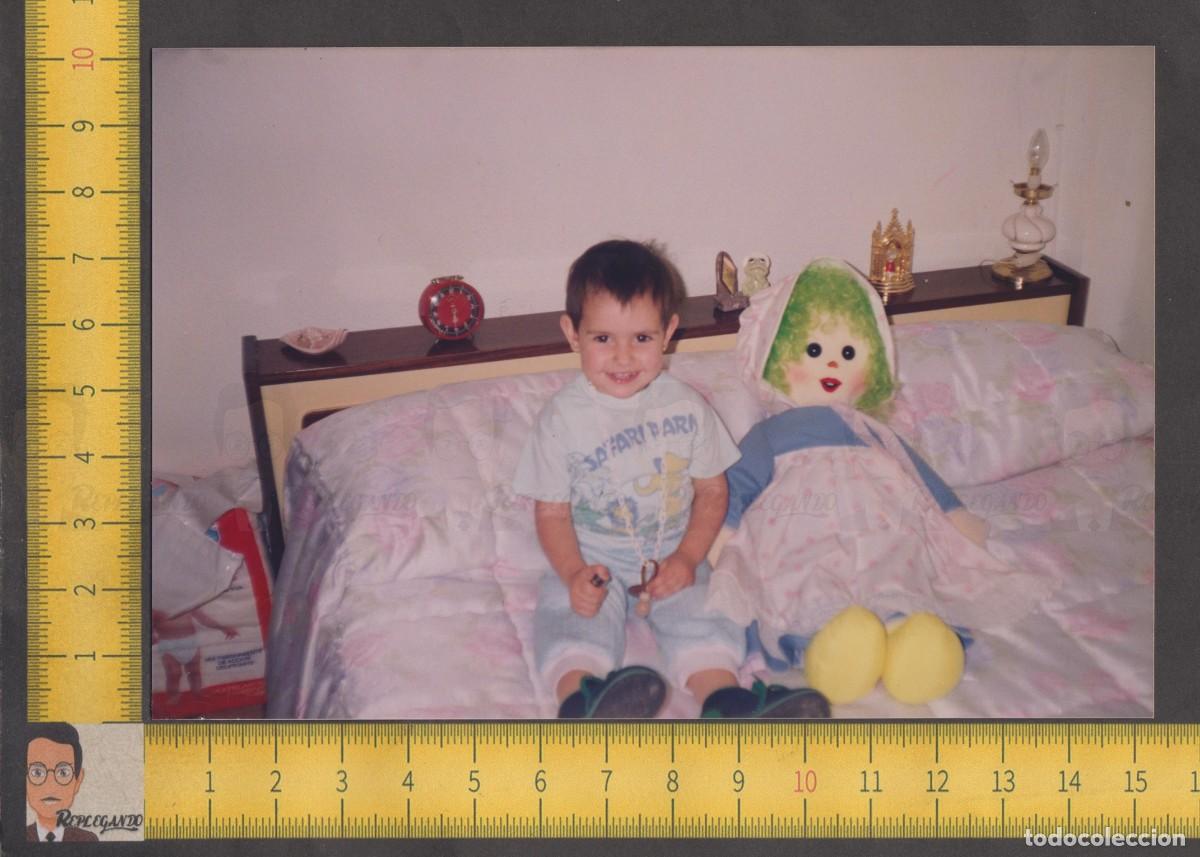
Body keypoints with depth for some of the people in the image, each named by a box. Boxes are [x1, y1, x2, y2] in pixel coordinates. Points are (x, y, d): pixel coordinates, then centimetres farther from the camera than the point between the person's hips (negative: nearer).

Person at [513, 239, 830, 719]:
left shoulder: (687, 408, -2)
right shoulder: (562, 419, -8)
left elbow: (712, 490, 6)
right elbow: (552, 512, -5)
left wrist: (687, 557, -10)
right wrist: (574, 574, -23)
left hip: (672, 556, 2)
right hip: (591, 559, -2)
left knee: (697, 610, -24)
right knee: (571, 614, -29)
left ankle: (724, 700, -40)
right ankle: (581, 696, -53)